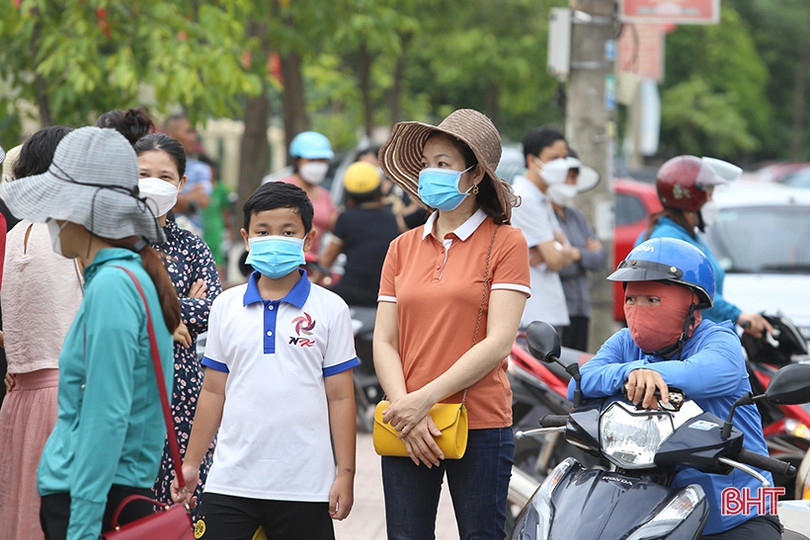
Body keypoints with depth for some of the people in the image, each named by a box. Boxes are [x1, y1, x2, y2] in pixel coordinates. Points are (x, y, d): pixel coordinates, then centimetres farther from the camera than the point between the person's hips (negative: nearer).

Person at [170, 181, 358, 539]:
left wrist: (345, 473, -2)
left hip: (304, 487, -2)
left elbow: (340, 397, 1)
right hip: (231, 481, 2)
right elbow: (214, 391, 12)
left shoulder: (330, 309, 1)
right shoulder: (226, 307, 8)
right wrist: (190, 464, 10)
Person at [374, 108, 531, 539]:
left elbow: (497, 343, -9)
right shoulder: (403, 247, 12)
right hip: (406, 429, 4)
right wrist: (405, 411, -9)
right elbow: (383, 342, 7)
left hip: (479, 427, -4)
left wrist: (425, 398, -14)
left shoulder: (505, 242, -1)